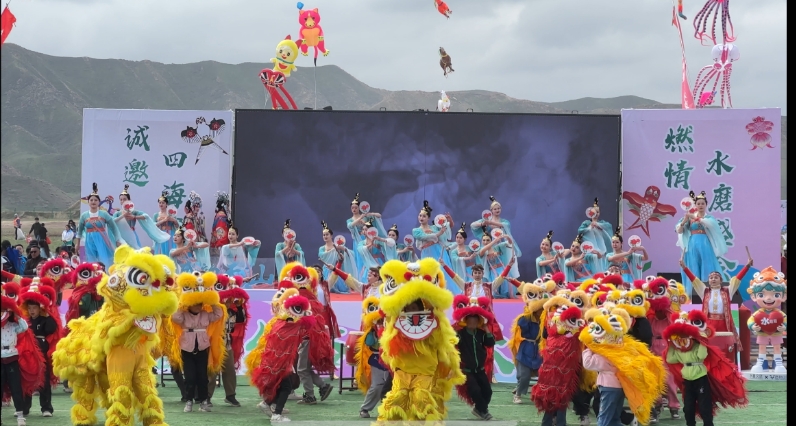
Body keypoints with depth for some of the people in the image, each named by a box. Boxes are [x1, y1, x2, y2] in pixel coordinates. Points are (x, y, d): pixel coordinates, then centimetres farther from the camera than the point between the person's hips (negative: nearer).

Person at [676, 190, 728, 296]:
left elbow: (710, 223, -18)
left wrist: (695, 218, -20)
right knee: (693, 271, 0)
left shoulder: (709, 217, 6)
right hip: (692, 246, 1)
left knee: (707, 270, -4)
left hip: (705, 246, -1)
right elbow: (679, 230, 5)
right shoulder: (690, 217, 10)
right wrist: (684, 221, -13)